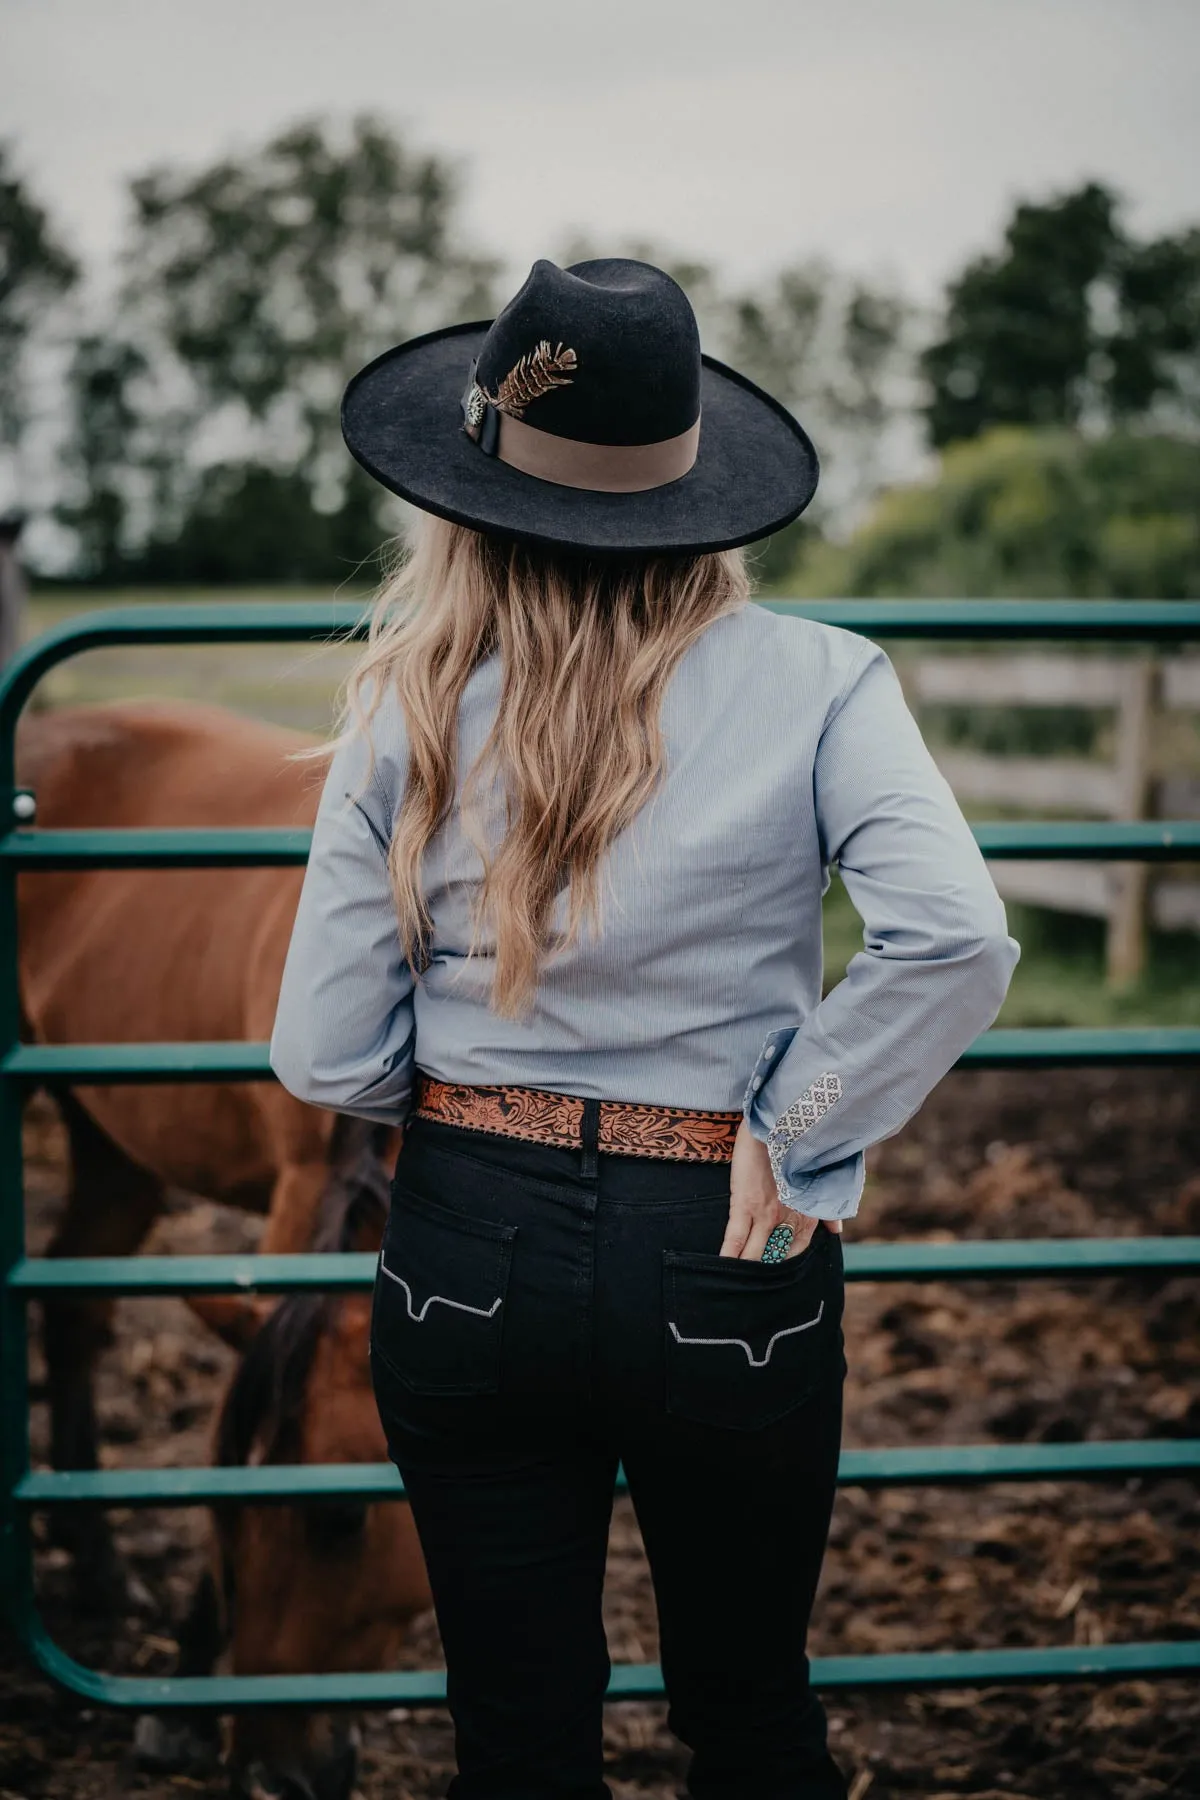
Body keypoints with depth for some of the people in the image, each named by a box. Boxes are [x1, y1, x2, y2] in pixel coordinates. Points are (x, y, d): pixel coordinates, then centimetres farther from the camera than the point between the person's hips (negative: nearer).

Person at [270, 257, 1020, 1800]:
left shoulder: (410, 711, -6)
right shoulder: (811, 682, -9)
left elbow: (328, 1060, -6)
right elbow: (955, 939, -24)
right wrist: (796, 1132, -12)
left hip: (470, 1252, 1)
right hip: (725, 1267, 0)